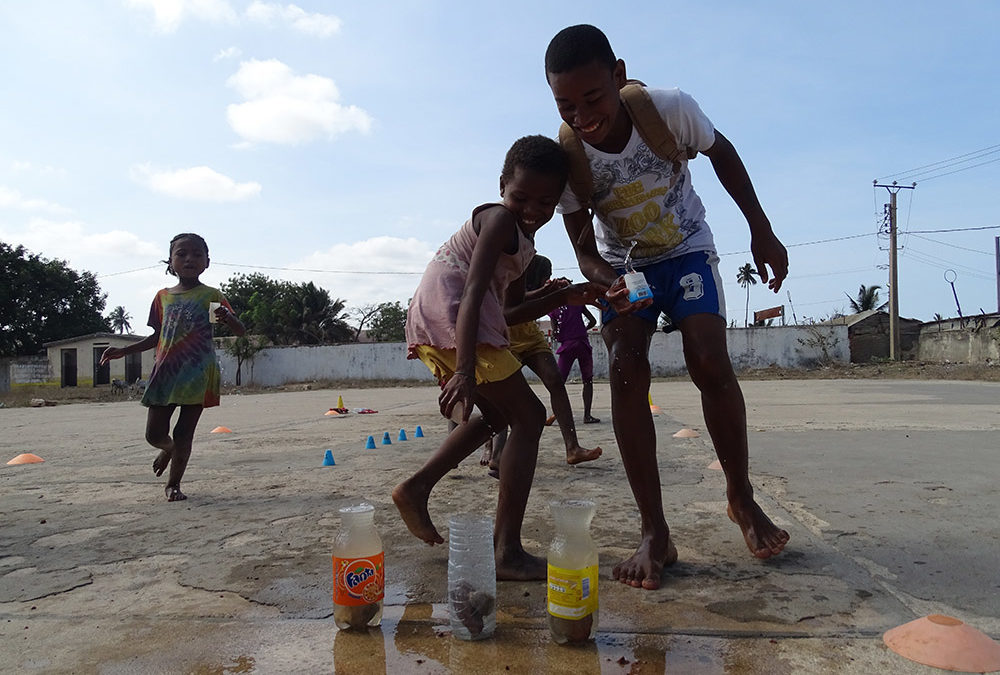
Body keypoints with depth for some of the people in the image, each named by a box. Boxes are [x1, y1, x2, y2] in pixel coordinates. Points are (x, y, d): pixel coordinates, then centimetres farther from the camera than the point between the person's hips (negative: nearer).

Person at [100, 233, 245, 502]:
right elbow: (157, 336, 20)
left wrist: (227, 317, -29)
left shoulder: (211, 296, -1)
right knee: (154, 433, 4)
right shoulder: (163, 296, 10)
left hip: (197, 376, -3)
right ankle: (169, 448, 40)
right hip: (165, 373, 4)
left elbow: (240, 331, -6)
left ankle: (173, 484, 18)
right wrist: (123, 351, 14)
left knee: (184, 433, 0)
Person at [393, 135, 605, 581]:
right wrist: (464, 369, -30)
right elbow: (473, 293, -20)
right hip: (450, 315, -10)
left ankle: (417, 487, 17)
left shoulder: (523, 243, 23)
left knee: (496, 414, 25)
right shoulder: (499, 219, -6)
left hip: (427, 326, 10)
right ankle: (507, 551, -9)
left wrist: (566, 296, 12)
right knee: (529, 417, -6)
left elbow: (509, 314, 21)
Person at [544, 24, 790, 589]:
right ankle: (655, 533, -10)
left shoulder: (670, 109, -26)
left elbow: (721, 152, -4)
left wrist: (761, 231, -3)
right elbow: (585, 249, -12)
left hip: (686, 250, -1)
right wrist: (610, 285, -35)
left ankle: (742, 498, 7)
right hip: (622, 265, 1)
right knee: (626, 372, -16)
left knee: (711, 364, -18)